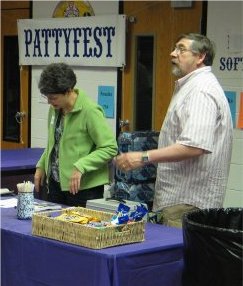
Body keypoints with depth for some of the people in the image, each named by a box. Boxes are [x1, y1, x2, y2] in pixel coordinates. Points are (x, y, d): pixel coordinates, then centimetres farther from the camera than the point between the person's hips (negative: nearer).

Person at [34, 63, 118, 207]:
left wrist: (81, 166, -25)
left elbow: (110, 148, -18)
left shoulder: (90, 111, -17)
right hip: (56, 183, 7)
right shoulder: (55, 108, 6)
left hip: (83, 186, -7)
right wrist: (42, 166, 12)